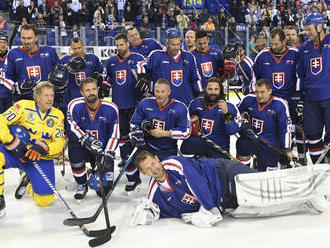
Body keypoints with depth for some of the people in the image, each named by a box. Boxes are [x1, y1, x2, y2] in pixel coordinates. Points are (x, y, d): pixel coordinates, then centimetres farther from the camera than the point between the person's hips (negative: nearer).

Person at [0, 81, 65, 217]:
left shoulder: (58, 115, 2)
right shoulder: (23, 106, -6)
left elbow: (59, 144, -3)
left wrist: (42, 148, -23)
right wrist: (14, 143, -23)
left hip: (41, 158, 2)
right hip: (15, 152, -1)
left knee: (45, 200, -9)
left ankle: (28, 182, 27)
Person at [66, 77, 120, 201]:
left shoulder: (111, 108, -7)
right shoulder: (75, 105, -10)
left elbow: (114, 135, -6)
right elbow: (72, 129, -17)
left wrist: (108, 154, -17)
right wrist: (86, 140, -33)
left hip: (103, 149, 0)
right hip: (82, 148, 0)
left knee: (105, 189, -13)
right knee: (74, 146, -36)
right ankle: (82, 186, -10)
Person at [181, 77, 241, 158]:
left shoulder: (229, 107, -5)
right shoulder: (197, 102, 3)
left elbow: (233, 130, -18)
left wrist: (226, 113, -32)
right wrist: (192, 121, 3)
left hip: (219, 149, -1)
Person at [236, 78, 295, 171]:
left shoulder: (279, 104, -15)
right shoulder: (249, 99, -8)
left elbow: (286, 128, -11)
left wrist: (287, 149, -12)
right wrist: (243, 123, -6)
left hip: (270, 145, -2)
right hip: (252, 139, 2)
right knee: (242, 143, -31)